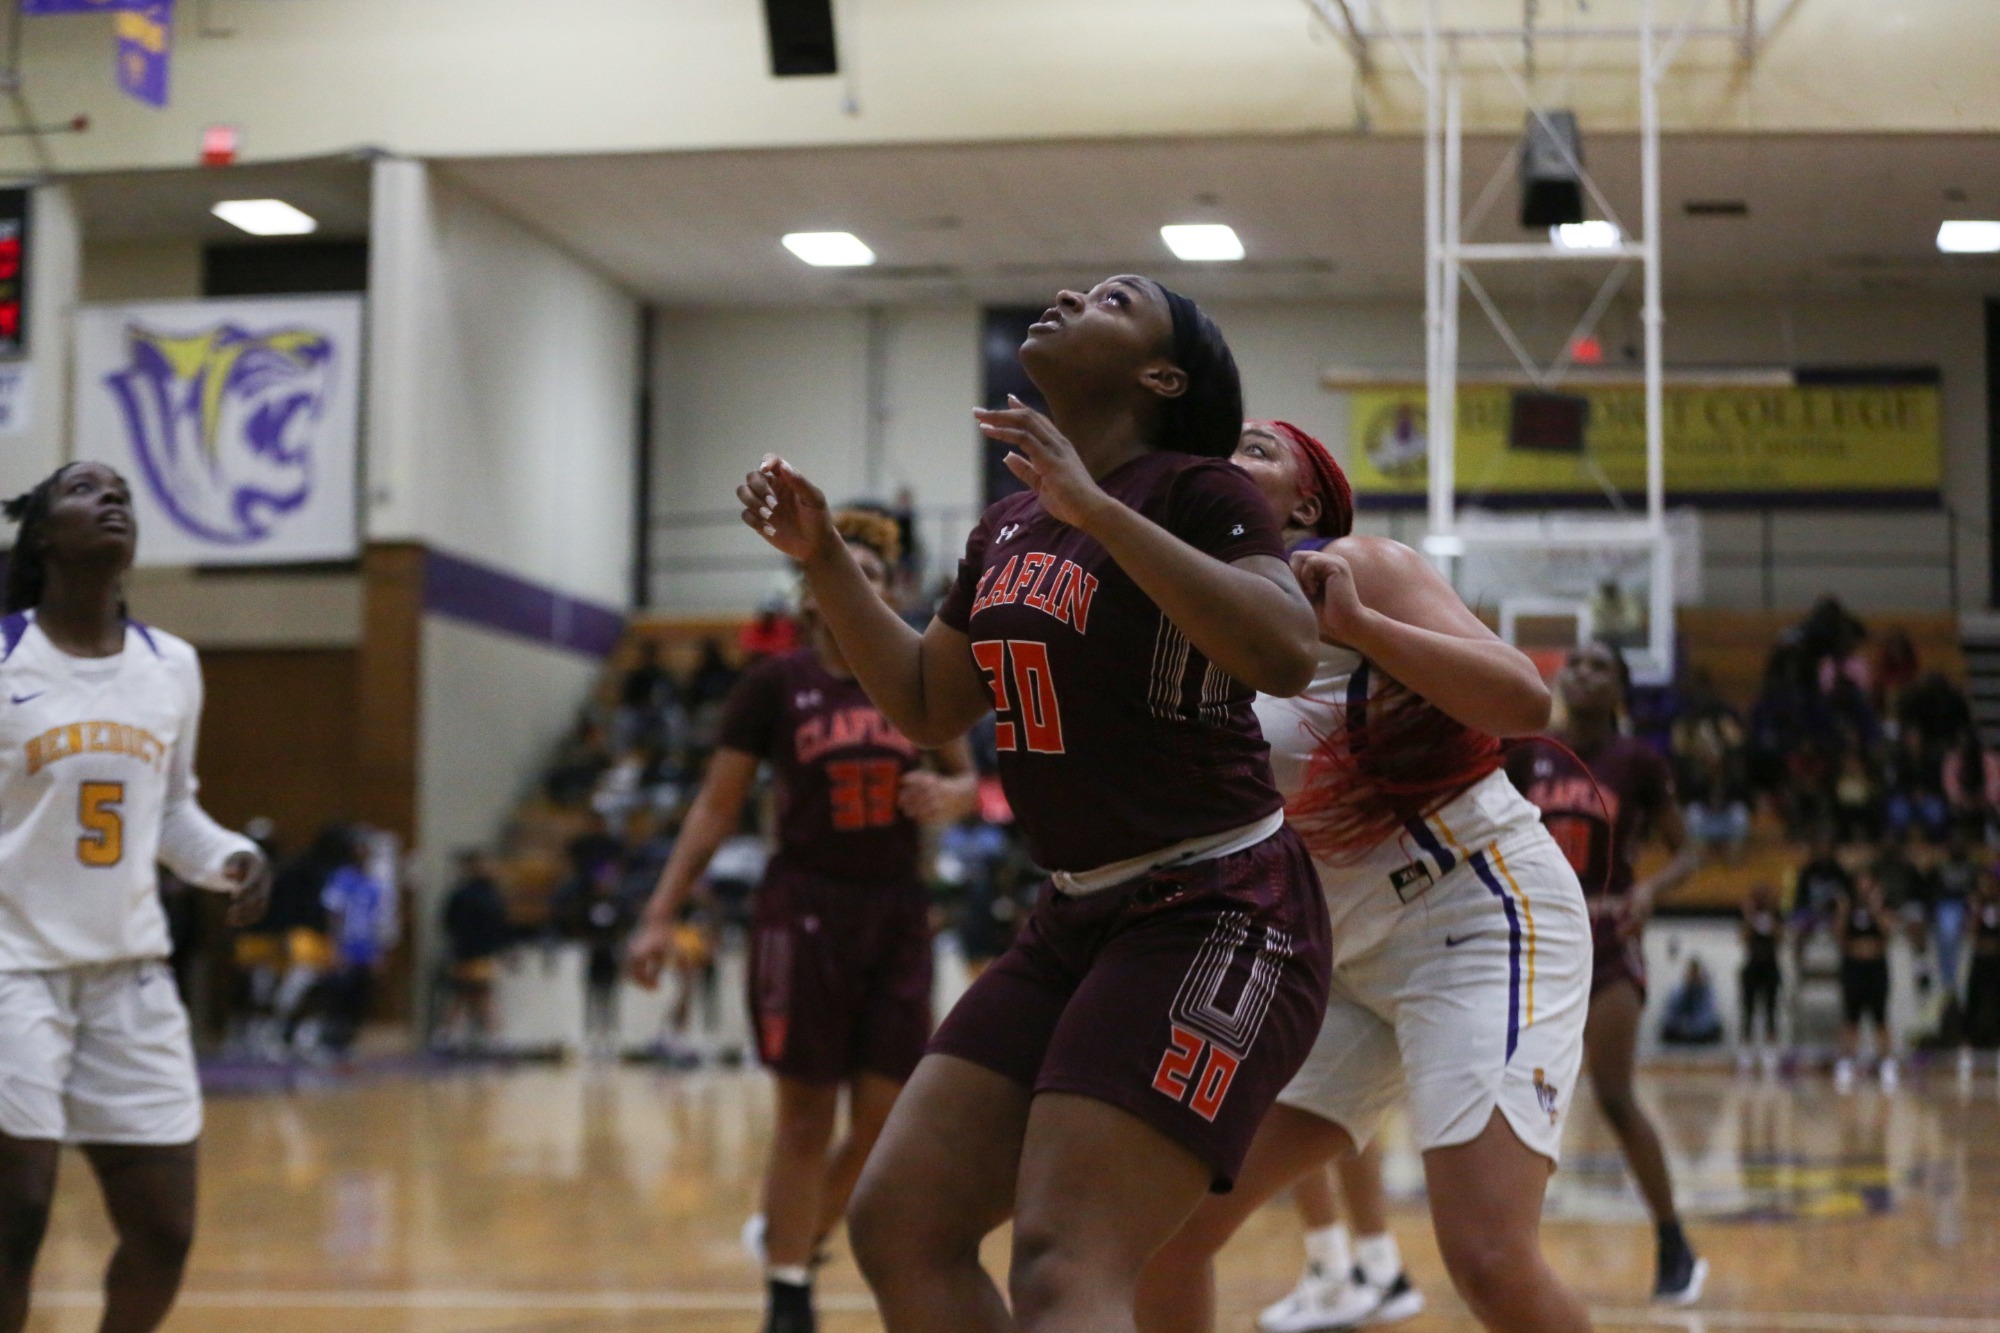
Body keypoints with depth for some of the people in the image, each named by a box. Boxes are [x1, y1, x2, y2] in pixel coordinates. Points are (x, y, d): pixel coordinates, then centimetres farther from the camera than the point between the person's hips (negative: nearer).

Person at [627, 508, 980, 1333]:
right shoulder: (774, 685, -3)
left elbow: (967, 781, 17)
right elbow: (716, 807, 0)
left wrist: (947, 796, -8)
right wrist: (663, 913, -6)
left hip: (896, 910, 3)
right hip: (806, 909, -3)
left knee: (884, 1121, 1)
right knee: (806, 1117, -2)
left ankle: (793, 1238, 25)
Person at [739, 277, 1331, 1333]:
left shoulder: (1197, 490, -9)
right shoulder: (1006, 527, 14)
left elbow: (1287, 654, -26)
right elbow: (926, 705, 25)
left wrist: (1095, 509, -27)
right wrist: (822, 559, 14)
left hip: (1216, 917, -8)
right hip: (1076, 920, 8)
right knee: (898, 1223, 3)